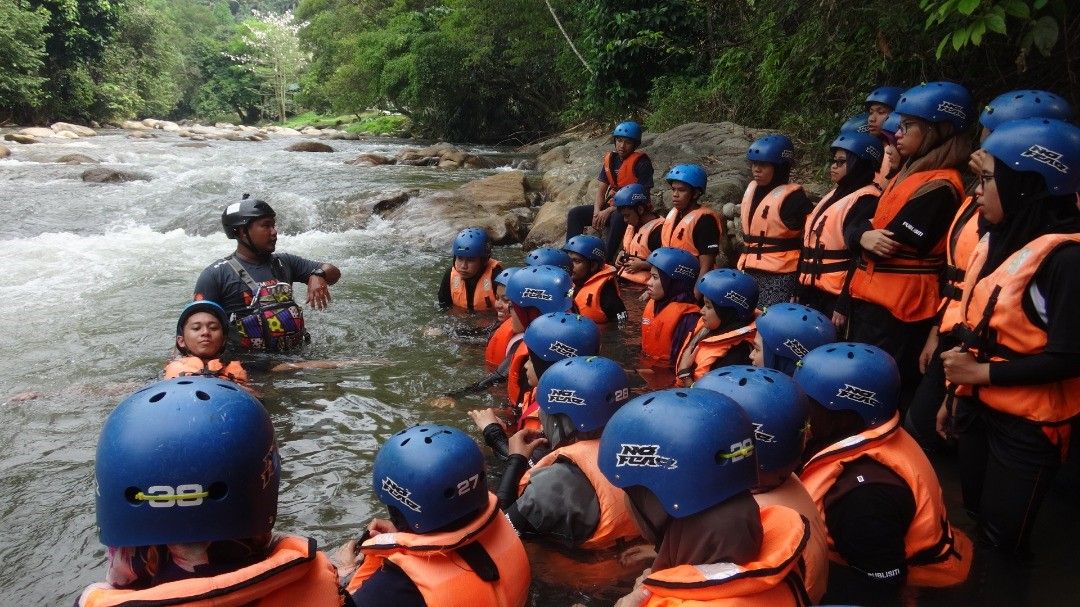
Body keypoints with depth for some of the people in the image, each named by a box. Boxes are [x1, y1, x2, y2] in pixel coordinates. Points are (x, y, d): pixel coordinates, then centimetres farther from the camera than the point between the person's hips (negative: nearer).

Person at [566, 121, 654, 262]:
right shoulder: (610, 159, 7)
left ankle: (605, 261, -38)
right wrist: (597, 212, -13)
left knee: (617, 217, -40)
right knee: (575, 214, -7)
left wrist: (609, 211, -22)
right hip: (611, 205, 7)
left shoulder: (641, 162, -13)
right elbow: (601, 190, 8)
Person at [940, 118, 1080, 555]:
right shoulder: (997, 241, 6)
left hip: (1027, 425, -7)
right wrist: (954, 392, 12)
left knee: (1001, 540, 6)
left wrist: (981, 373, -17)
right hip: (977, 407, 8)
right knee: (972, 522, 21)